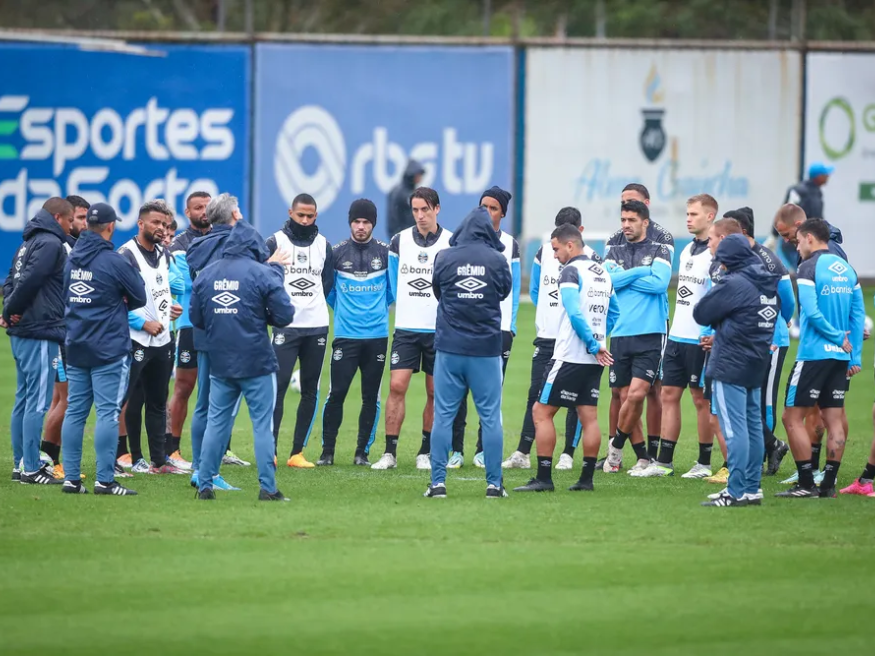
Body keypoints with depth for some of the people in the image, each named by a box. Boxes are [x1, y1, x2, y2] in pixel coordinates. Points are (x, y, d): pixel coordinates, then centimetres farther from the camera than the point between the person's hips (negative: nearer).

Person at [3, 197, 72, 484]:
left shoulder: (29, 243, 18)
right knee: (38, 401, -8)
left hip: (21, 332, 10)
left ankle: (20, 464, 17)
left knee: (24, 399, 13)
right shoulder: (51, 244, -11)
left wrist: (10, 310, 2)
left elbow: (11, 281, 18)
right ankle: (31, 469, -9)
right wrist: (12, 310, -7)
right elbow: (29, 280, -20)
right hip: (41, 331, -10)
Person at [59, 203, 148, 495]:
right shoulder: (115, 262, -12)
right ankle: (105, 480, -8)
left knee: (75, 411, 9)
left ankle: (71, 478, 8)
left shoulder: (72, 260, 7)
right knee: (108, 412, -5)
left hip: (76, 347, 6)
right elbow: (139, 298, -4)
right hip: (109, 349, -6)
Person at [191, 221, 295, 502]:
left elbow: (196, 318, 10)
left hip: (219, 363, 4)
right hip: (257, 363, -4)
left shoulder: (205, 274, 5)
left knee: (217, 422, 11)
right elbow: (284, 316, -7)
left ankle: (204, 485, 10)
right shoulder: (263, 274, -9)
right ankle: (267, 487, -1)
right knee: (263, 425, 1)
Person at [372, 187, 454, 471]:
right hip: (405, 328, 1)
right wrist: (406, 307, 12)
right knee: (397, 386, -9)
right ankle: (390, 453, -7)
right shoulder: (399, 241, 4)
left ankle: (425, 453, 15)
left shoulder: (452, 244, -1)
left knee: (435, 393, 4)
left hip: (439, 330, -1)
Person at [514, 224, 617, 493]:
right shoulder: (603, 273, 14)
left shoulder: (571, 272, -12)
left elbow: (575, 314, -22)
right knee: (589, 417, 7)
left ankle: (543, 478, -7)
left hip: (569, 357, -8)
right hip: (594, 360, 8)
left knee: (542, 412, -3)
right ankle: (587, 478, 7)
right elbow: (613, 312, 23)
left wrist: (594, 345, -15)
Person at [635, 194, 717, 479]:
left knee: (701, 399, 0)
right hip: (677, 335, 8)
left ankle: (704, 463, 9)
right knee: (669, 394, 6)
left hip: (700, 339, -8)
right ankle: (664, 462, 9)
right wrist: (675, 329, 19)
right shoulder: (687, 250, 13)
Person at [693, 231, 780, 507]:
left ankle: (737, 492, -10)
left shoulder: (733, 284, -15)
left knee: (734, 428, -8)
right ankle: (752, 489, 16)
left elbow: (701, 314, -9)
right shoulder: (770, 284, 10)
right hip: (756, 366, 9)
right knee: (753, 426, 12)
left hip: (730, 367, -9)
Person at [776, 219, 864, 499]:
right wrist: (855, 356, 10)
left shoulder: (809, 268, -9)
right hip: (840, 356, 7)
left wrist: (837, 336, -8)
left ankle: (806, 484, -6)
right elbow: (858, 315, 10)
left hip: (813, 354, -7)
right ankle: (828, 484, 7)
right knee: (834, 419, 7)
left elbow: (811, 311, -18)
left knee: (793, 417, -1)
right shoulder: (847, 269, 11)